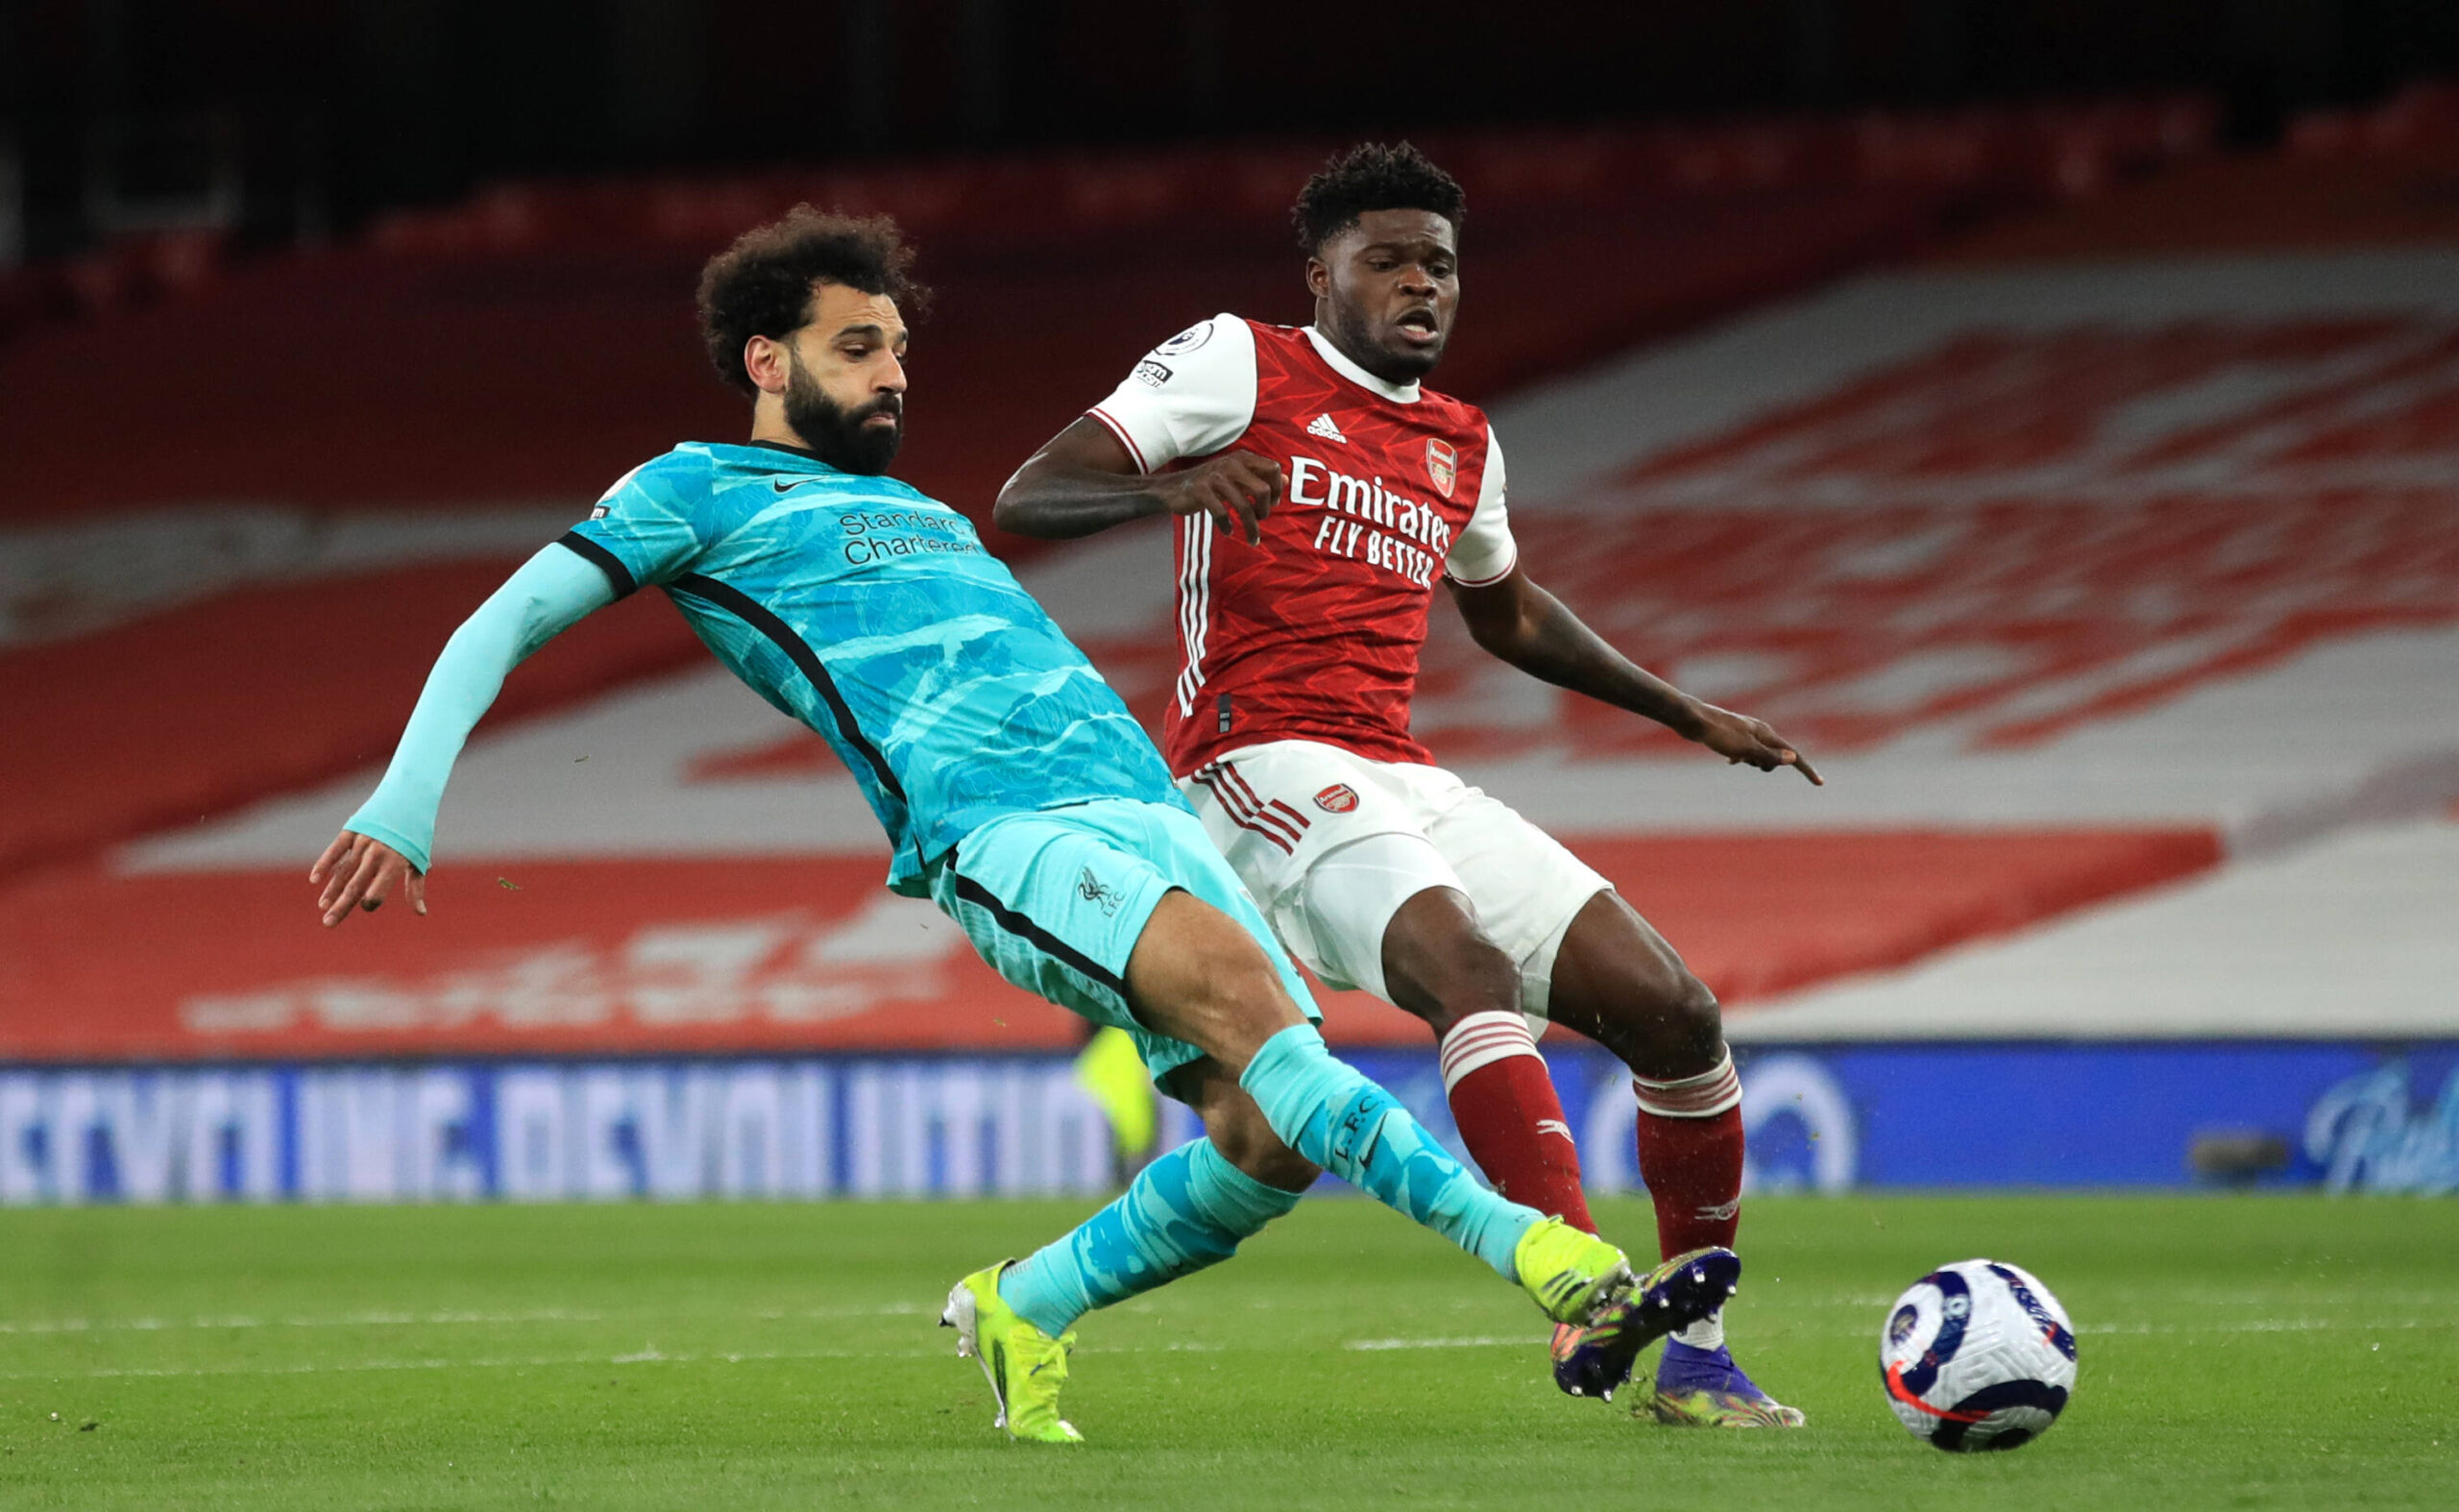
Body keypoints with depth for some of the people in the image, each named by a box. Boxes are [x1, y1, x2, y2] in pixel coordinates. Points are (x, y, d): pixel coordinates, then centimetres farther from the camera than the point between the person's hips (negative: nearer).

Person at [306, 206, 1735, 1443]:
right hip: (998, 828, -8)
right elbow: (504, 623, 10)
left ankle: (1025, 1309, 13)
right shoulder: (700, 492, 14)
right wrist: (408, 802, -3)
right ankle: (1537, 1250, -42)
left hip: (1146, 811, 8)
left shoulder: (918, 510, 34)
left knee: (1269, 1130, -11)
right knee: (1240, 985, -32)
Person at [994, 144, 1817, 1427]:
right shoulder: (1239, 366, 4)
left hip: (1407, 787, 7)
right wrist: (1169, 489, -25)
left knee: (1674, 1013, -3)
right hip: (1266, 769, -7)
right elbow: (1025, 499, -4)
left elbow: (1507, 613, 42)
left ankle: (1696, 1361, 9)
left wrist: (1690, 715, 40)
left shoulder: (1459, 445, 23)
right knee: (1471, 966, -34)